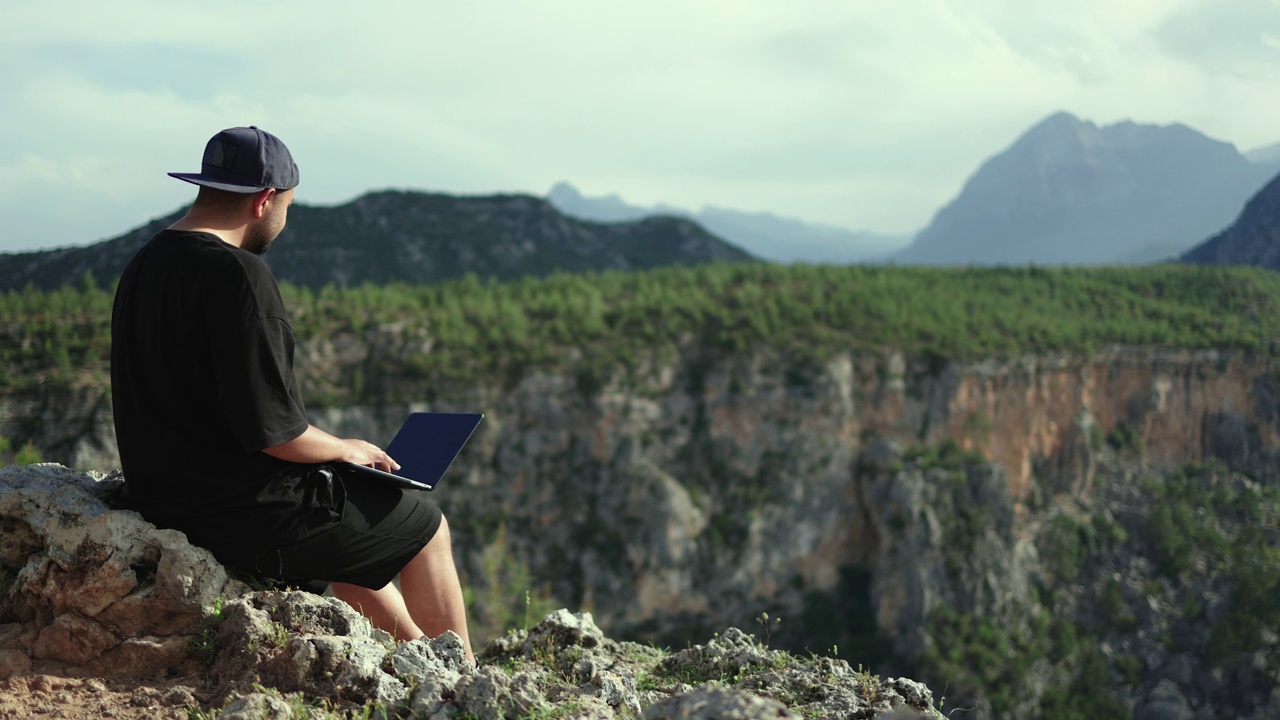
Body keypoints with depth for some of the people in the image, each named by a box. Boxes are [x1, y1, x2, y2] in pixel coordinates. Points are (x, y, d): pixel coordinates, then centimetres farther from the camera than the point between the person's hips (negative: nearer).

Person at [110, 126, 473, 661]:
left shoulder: (145, 264, 7)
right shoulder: (237, 274, -22)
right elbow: (273, 430, -25)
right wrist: (346, 449, -5)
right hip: (249, 513, -9)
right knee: (426, 528, 10)